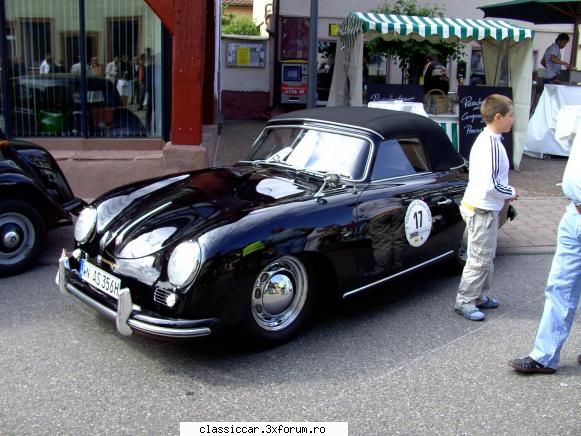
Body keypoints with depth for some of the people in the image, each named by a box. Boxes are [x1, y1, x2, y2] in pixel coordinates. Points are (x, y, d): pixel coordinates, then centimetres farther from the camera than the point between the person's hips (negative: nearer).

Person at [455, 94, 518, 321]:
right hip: (483, 210, -10)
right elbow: (491, 184, -27)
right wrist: (511, 193, -10)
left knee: (486, 257, 19)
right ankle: (464, 302, 9)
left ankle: (478, 296, 30)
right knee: (479, 259, -1)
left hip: (480, 207, 10)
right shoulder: (492, 144, -22)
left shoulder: (485, 139, 10)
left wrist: (505, 192, 9)